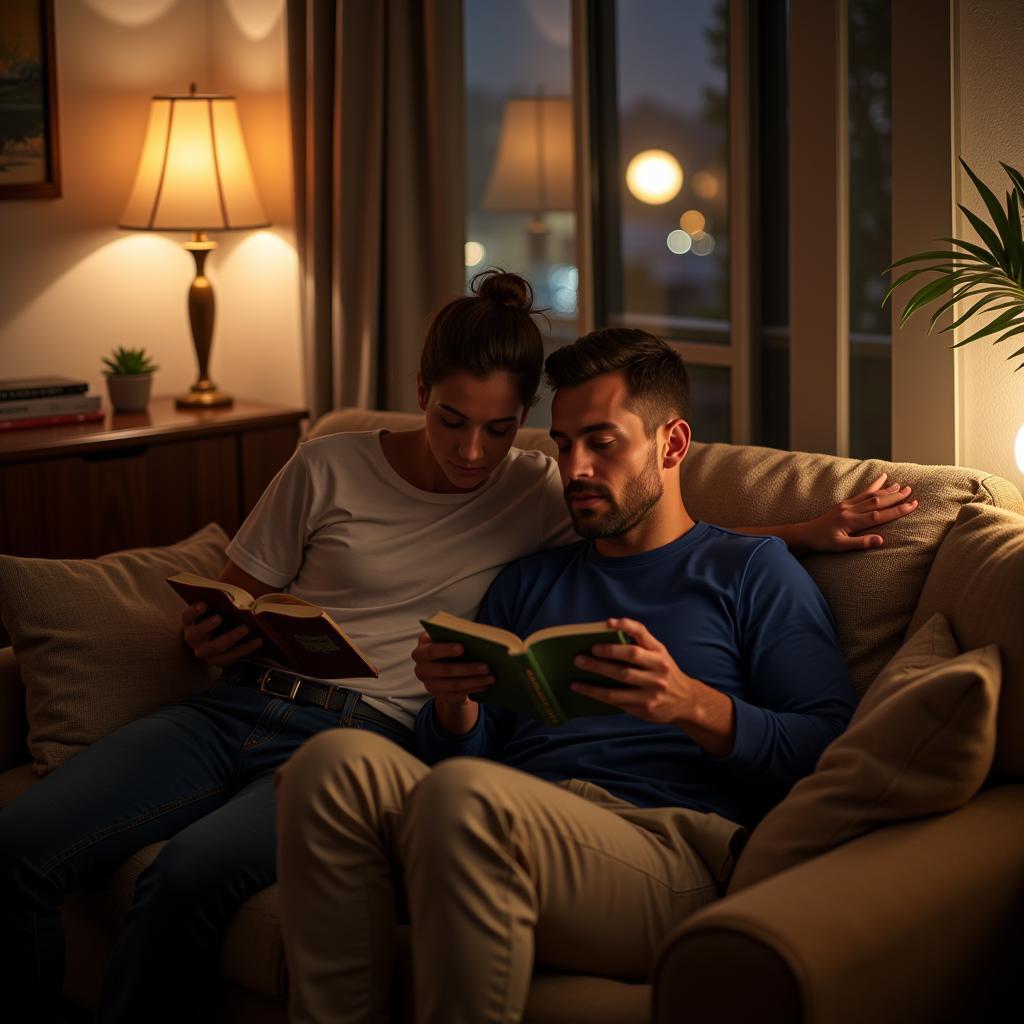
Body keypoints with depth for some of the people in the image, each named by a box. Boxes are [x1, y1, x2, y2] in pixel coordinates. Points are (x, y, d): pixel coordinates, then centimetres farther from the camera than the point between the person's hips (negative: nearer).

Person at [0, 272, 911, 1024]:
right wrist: (210, 636, -5)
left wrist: (811, 531, -4)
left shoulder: (539, 499, 10)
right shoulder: (330, 468, 11)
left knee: (194, 873, -34)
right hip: (238, 703, 3)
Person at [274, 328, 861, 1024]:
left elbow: (831, 745, 3)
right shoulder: (527, 584, 33)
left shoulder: (753, 569, 18)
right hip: (518, 834, 5)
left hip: (674, 850, -4)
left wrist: (694, 705, -13)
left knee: (461, 795, -36)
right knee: (336, 763, -26)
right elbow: (466, 753, 24)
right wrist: (453, 706, 1)